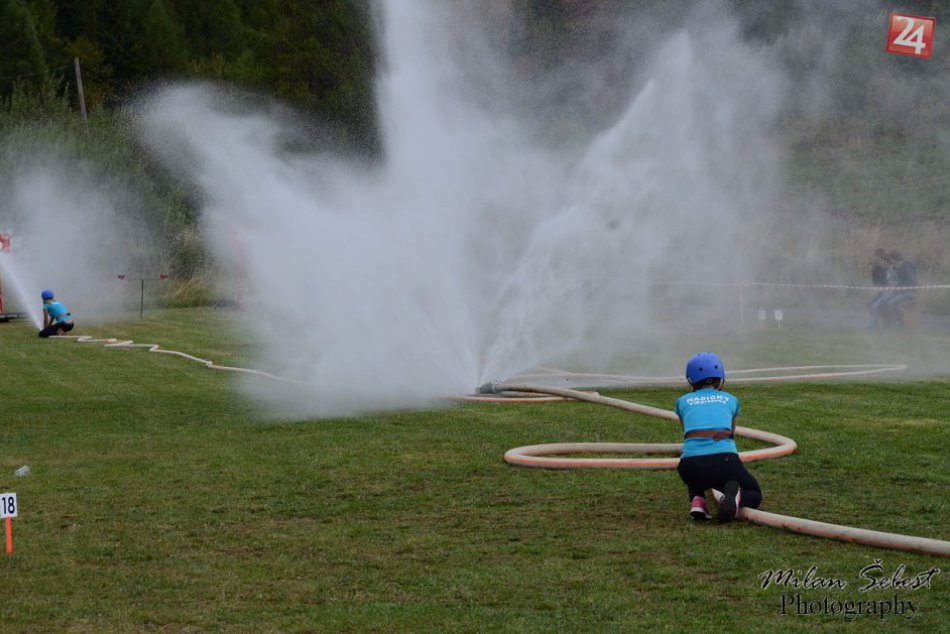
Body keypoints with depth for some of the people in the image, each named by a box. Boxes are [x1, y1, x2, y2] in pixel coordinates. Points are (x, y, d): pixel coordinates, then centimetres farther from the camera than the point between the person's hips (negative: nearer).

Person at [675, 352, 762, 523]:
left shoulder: (683, 402, 22)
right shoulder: (731, 400, 23)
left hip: (691, 464, 2)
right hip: (725, 460, -2)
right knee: (755, 496, 25)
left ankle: (697, 499, 5)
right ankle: (735, 496, -11)